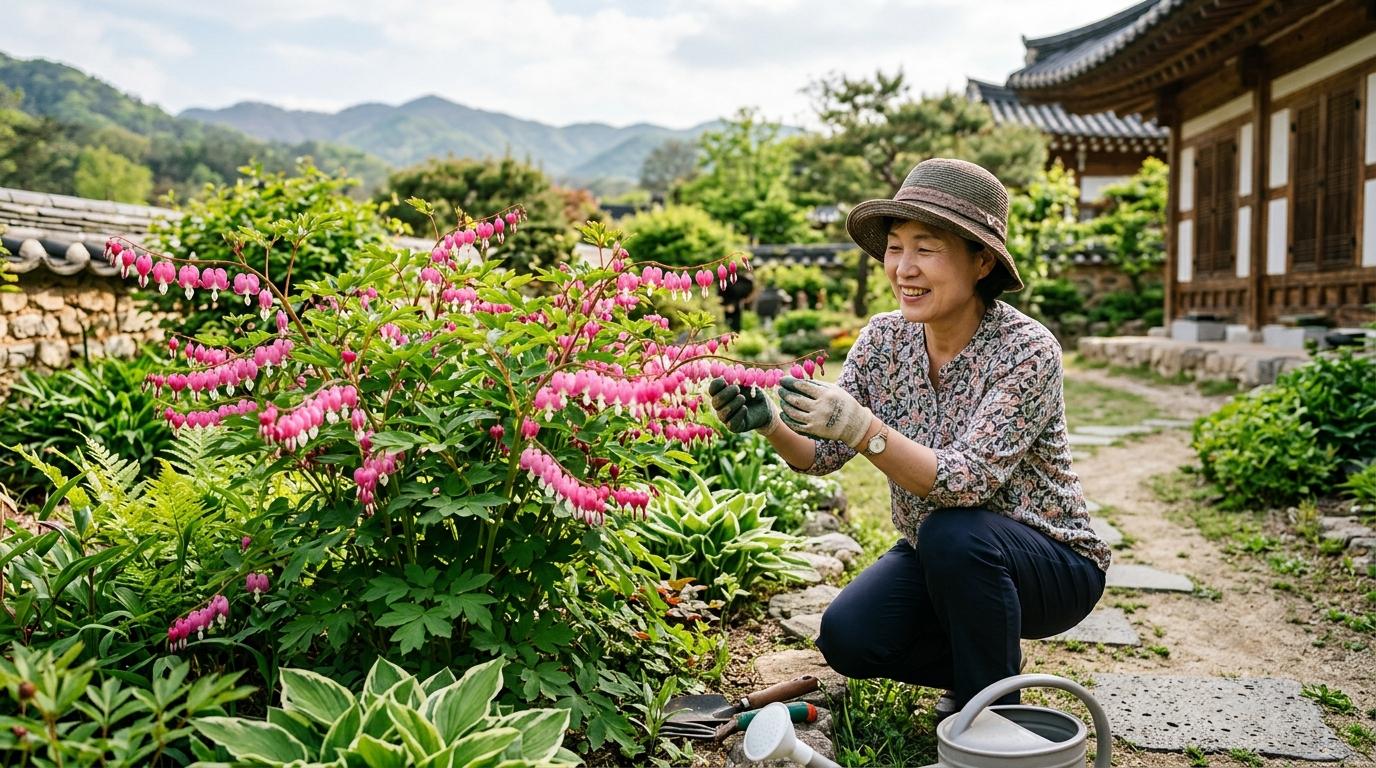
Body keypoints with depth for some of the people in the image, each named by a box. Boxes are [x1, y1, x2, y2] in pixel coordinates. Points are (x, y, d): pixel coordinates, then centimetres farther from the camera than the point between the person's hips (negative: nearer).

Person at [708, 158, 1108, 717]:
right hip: (938, 559, 5)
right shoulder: (884, 339, -7)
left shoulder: (1026, 350, -24)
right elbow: (822, 455, -9)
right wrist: (769, 424, -29)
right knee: (846, 638, -17)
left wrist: (863, 429, -47)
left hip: (1048, 561, -5)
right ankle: (984, 664, 13)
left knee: (953, 533, -35)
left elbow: (968, 481, -34)